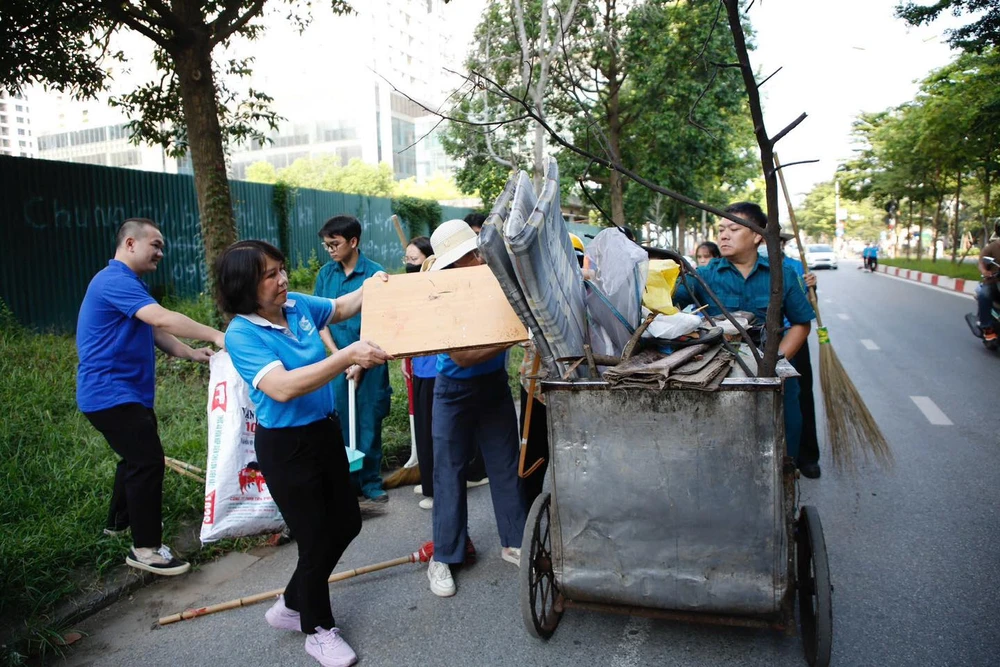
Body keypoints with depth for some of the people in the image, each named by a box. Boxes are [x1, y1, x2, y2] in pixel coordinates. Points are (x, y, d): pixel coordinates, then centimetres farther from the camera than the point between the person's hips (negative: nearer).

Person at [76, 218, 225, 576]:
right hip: (110, 392, -11)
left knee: (137, 456, 22)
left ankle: (120, 519, 40)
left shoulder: (127, 284, 18)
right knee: (148, 460, -13)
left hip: (120, 391, 11)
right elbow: (162, 319, -31)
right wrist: (215, 335, -31)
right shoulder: (115, 281, -18)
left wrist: (191, 353, -1)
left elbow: (153, 330, 14)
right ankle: (145, 548, -6)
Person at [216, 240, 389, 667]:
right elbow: (282, 388, -35)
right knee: (316, 538, 4)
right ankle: (318, 629, 31)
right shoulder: (242, 334, -21)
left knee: (347, 522, 18)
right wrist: (348, 356, -41)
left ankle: (291, 606, 38)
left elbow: (341, 307, 19)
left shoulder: (298, 306, -2)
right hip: (285, 446, -8)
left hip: (326, 431, 8)